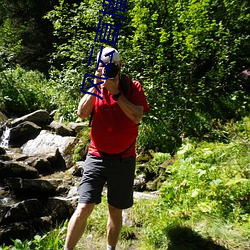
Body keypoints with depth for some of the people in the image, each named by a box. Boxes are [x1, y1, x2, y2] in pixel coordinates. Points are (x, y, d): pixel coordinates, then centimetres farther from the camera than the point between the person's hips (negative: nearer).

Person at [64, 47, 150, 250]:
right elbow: (82, 113, -9)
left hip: (124, 159, 0)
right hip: (97, 157, 1)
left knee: (116, 211, 12)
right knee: (83, 209, -9)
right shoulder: (96, 87, 6)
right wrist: (96, 85, -14)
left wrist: (116, 92, -19)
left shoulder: (133, 87, -1)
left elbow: (137, 117, -16)